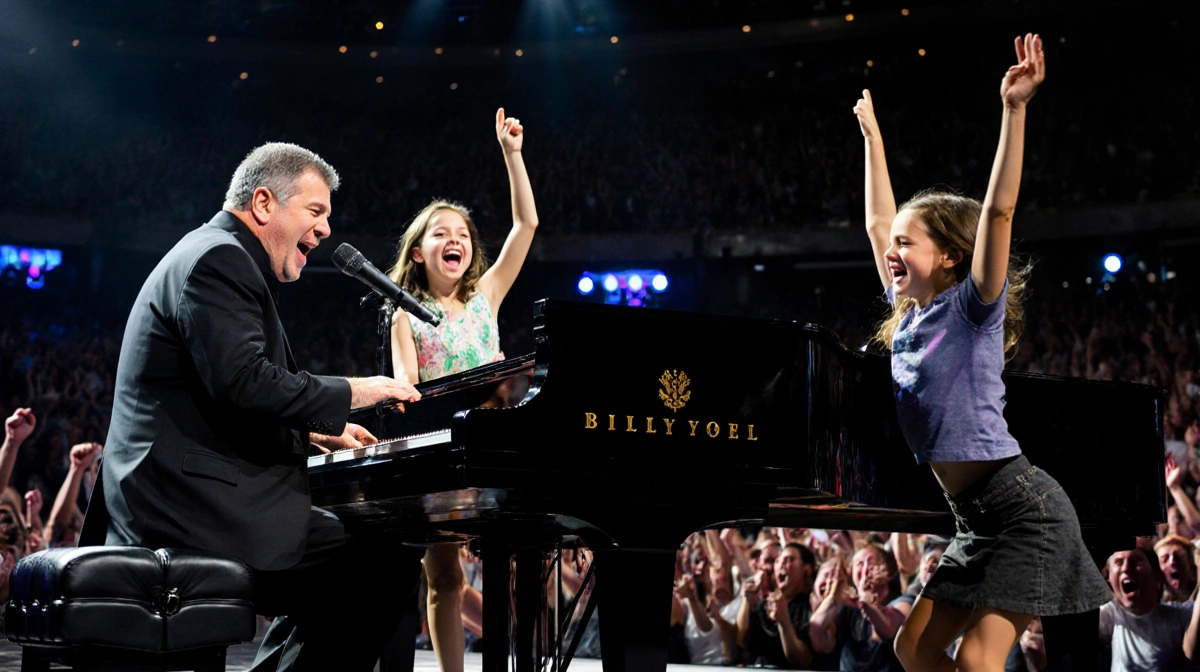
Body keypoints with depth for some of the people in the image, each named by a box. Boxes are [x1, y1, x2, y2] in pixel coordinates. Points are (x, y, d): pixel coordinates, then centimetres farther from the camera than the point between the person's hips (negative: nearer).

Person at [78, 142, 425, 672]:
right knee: (391, 565, -14)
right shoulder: (217, 259, -11)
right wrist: (351, 393, -13)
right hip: (198, 509, -11)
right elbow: (243, 384, -24)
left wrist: (314, 433, 18)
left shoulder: (220, 256, 23)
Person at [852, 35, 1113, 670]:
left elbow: (998, 211, -21)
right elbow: (878, 222, 20)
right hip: (978, 519, 8)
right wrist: (872, 136, 26)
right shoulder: (908, 313, 10)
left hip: (1026, 510, -8)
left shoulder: (973, 308, -9)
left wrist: (1013, 110, -26)